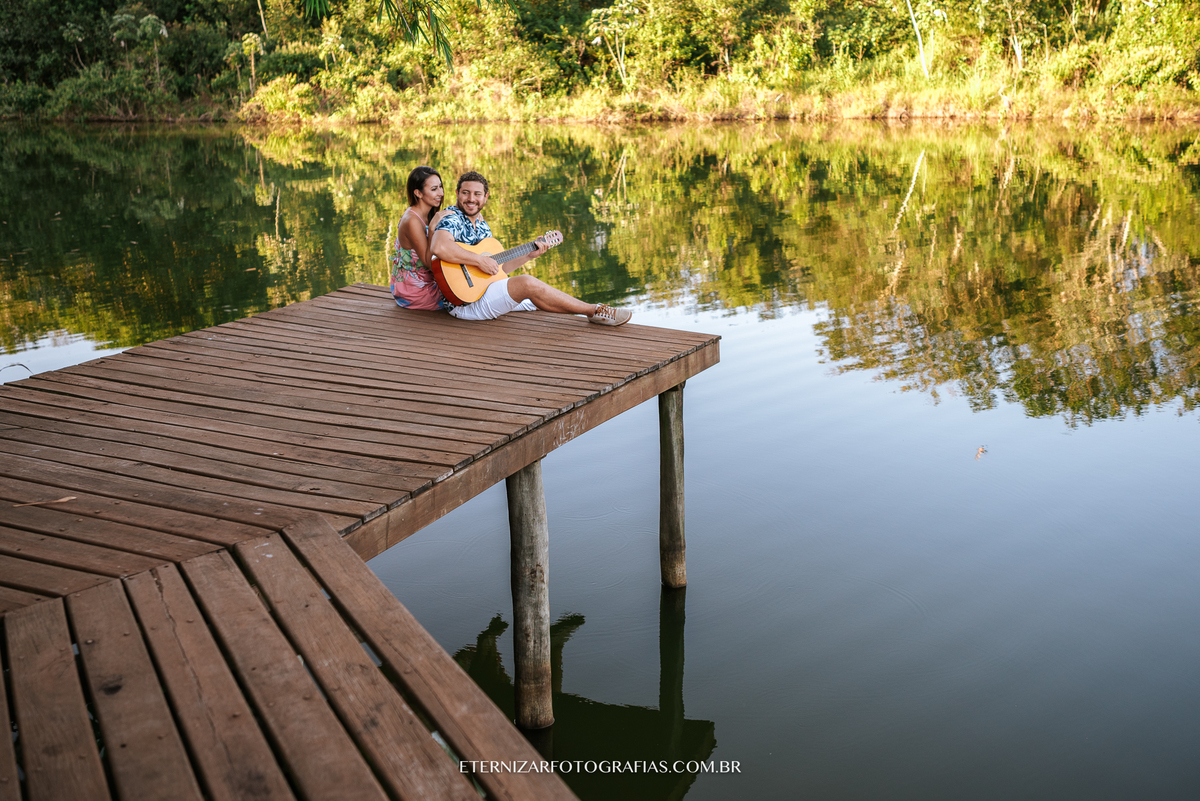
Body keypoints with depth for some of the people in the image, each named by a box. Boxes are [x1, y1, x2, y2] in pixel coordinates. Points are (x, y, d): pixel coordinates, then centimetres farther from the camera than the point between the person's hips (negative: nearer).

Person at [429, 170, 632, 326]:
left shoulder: (481, 224, 17)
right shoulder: (452, 219, -12)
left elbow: (497, 267, 19)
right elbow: (439, 247, -35)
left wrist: (529, 255, 10)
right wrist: (480, 260, -27)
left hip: (484, 289, 10)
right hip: (465, 302, -10)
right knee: (527, 283, -23)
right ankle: (594, 311, -15)